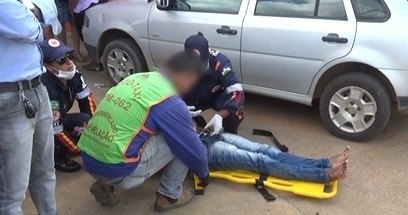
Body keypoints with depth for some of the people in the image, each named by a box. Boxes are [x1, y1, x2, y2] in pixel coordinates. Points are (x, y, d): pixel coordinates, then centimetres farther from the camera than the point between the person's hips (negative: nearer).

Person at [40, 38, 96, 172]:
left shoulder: (72, 74, -14)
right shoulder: (48, 90, -36)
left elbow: (86, 100, 0)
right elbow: (56, 131, -31)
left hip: (59, 119, 8)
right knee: (83, 121, -26)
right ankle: (56, 157, -7)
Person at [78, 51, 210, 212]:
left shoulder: (137, 78, 13)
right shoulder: (171, 103, -10)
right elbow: (193, 149, 1)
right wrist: (203, 173, 23)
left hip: (88, 160, 8)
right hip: (116, 169, -8)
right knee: (182, 143, 3)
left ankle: (106, 185, 20)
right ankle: (169, 196, 17)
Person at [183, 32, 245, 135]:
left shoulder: (219, 61, -37)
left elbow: (236, 91, -40)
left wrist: (219, 116, -54)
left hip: (219, 95, -3)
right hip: (196, 98, 3)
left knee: (235, 112, -30)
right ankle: (198, 123, 14)